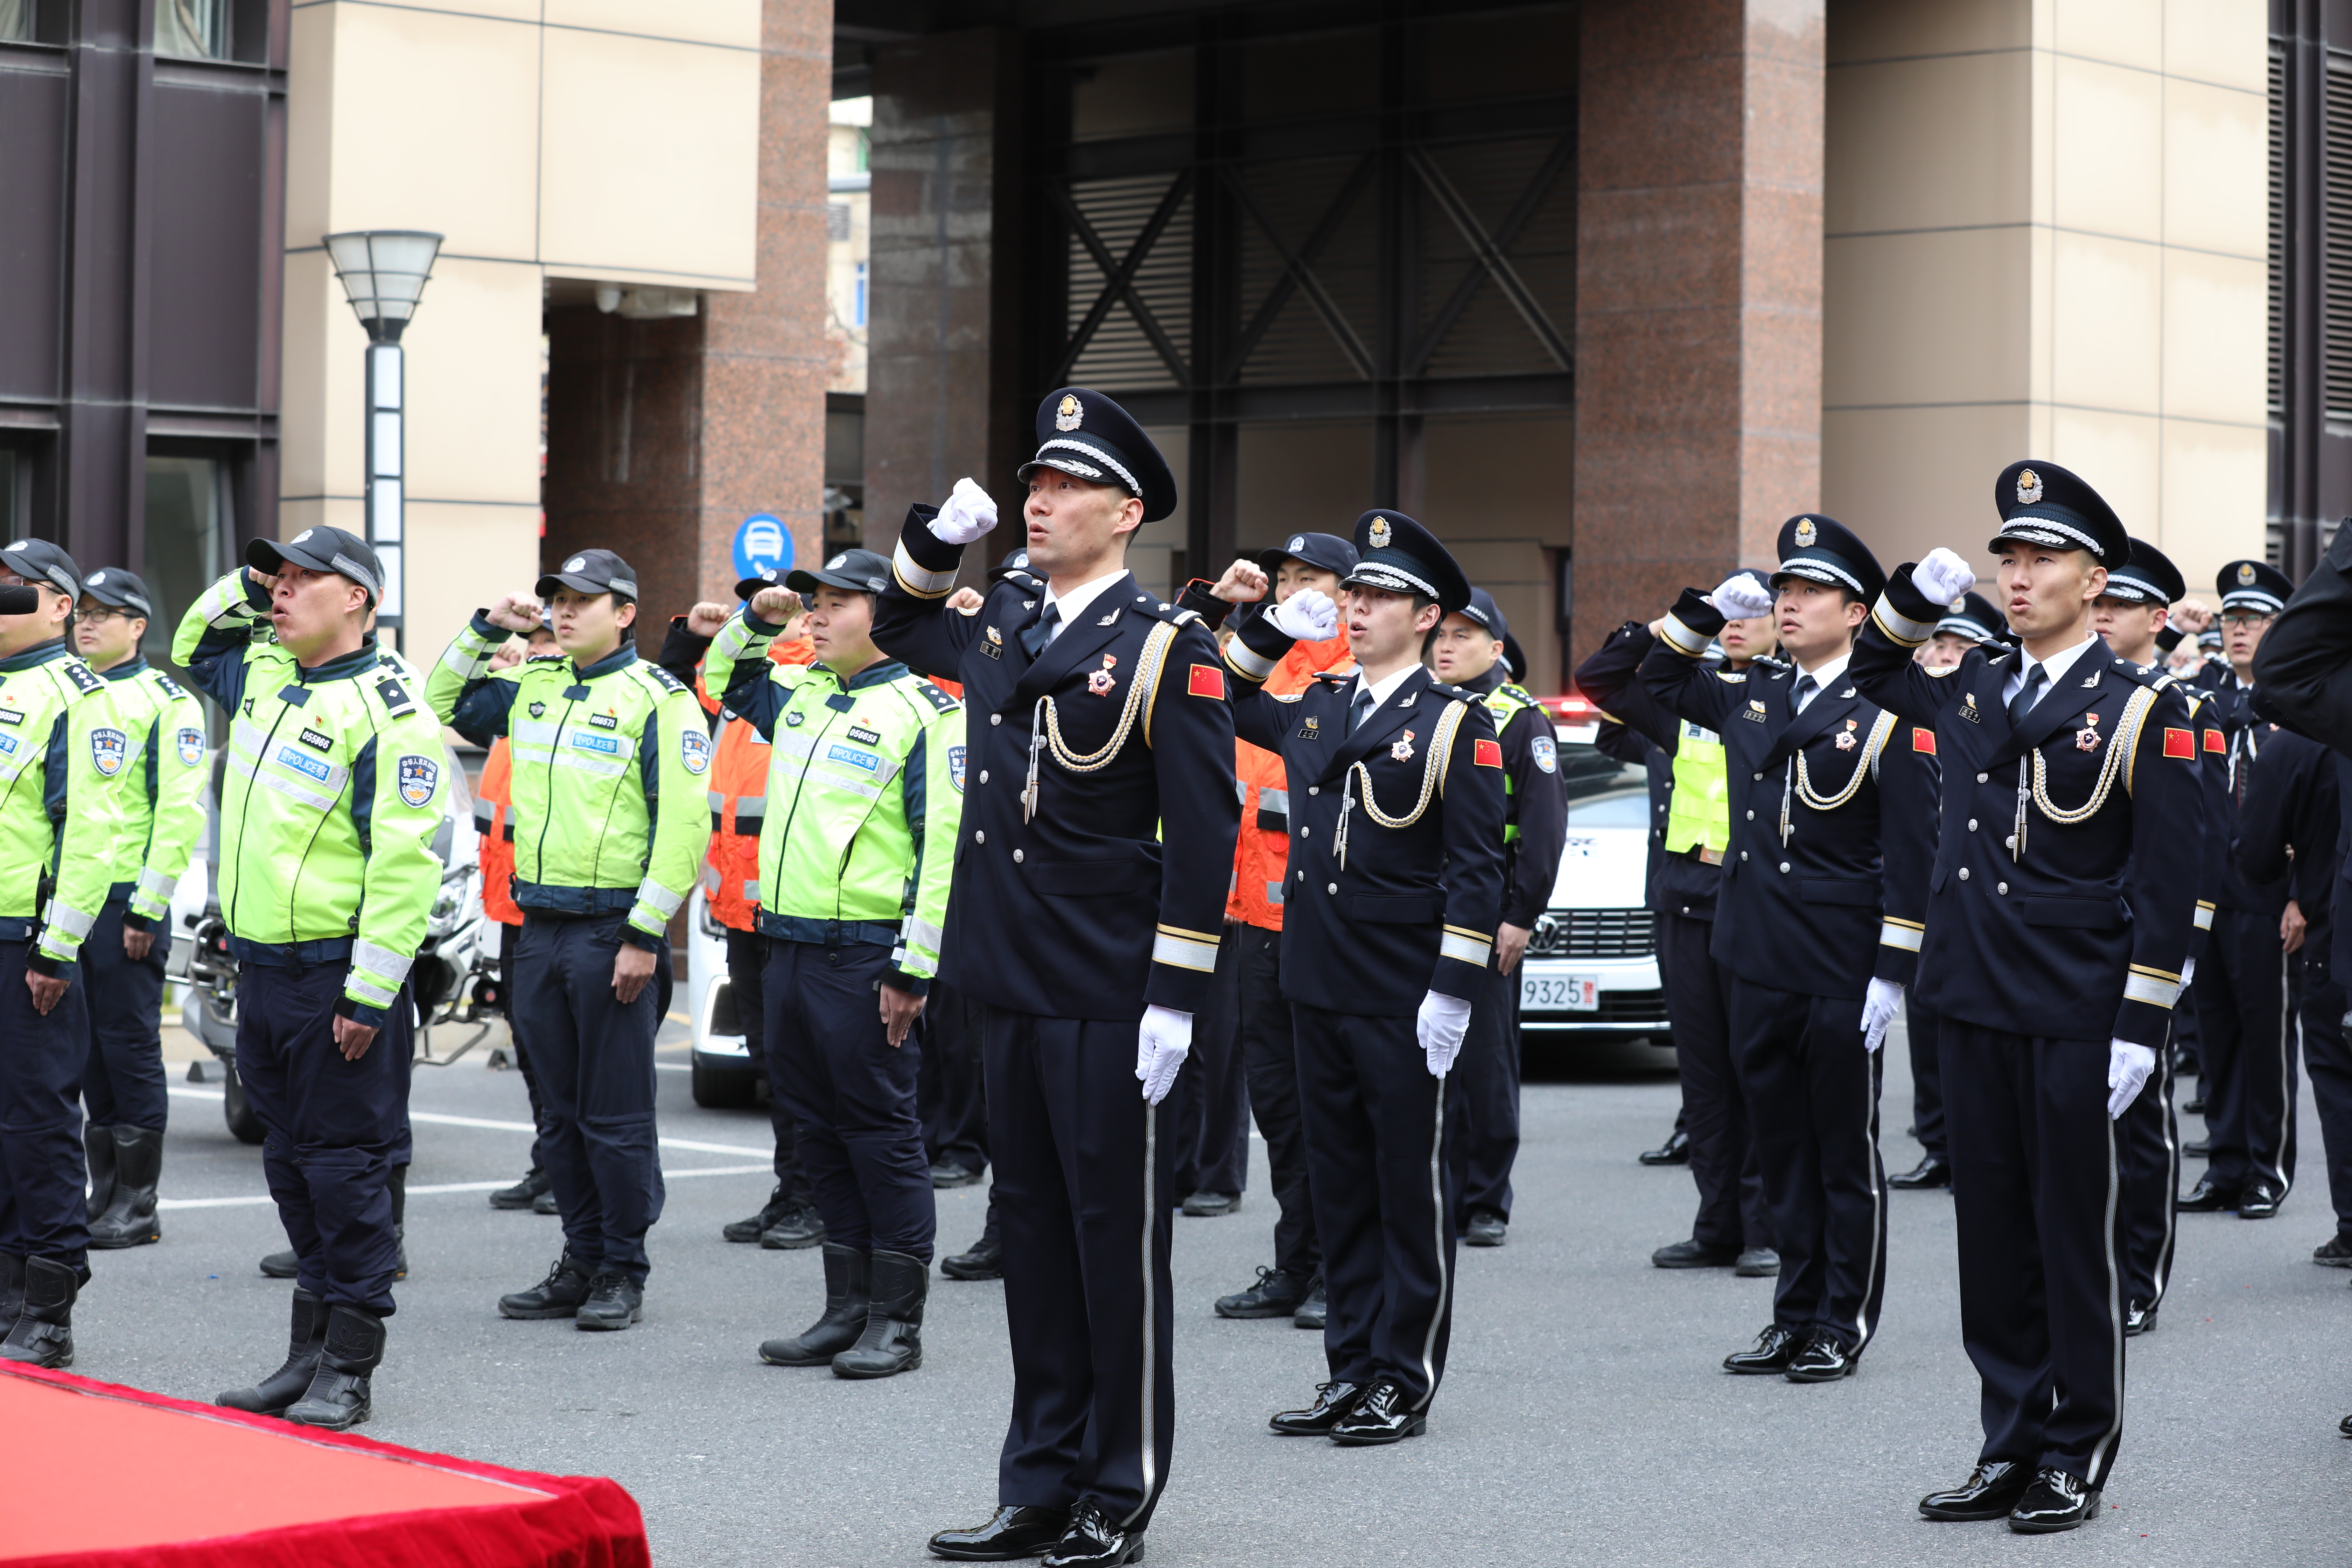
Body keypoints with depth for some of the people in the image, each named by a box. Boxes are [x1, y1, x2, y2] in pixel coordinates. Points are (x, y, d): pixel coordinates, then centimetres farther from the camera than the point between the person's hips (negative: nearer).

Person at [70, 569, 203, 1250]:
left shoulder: (166, 702, -4)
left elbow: (179, 813, -10)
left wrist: (147, 909, -15)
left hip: (126, 904, -6)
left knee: (130, 1047, -3)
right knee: (88, 1053, 9)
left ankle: (137, 1205, 1)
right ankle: (103, 1195, 16)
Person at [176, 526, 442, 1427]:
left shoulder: (386, 712, -14)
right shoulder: (261, 672, 12)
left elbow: (405, 863, -18)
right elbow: (192, 652, 35)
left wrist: (370, 993, -20)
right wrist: (240, 588, 15)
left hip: (337, 976, -9)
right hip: (261, 970, 9)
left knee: (344, 1164, -4)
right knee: (291, 1162, 13)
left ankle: (349, 1370, 2)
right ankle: (310, 1352, 21)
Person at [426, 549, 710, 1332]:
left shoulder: (659, 699, -7)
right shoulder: (532, 689, 12)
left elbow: (683, 826, -12)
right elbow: (444, 703, 26)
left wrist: (646, 934, -16)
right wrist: (485, 629, 10)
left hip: (613, 933, -6)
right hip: (540, 928, 6)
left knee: (616, 1114, -2)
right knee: (563, 1111, 11)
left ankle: (623, 1274, 7)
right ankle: (581, 1266, 19)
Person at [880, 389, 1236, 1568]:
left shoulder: (1168, 648, -8)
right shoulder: (998, 628, 11)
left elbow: (1204, 835, -12)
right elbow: (897, 630, 33)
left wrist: (1176, 999, -16)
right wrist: (937, 540, 13)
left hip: (1109, 1001, -7)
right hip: (1009, 985, 7)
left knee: (1117, 1239, 1)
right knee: (1033, 1231, 11)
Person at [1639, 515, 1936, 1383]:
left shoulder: (1888, 722, -8)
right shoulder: (1750, 703, 10)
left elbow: (1910, 858, -9)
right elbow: (1658, 677, 26)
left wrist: (1891, 976, -13)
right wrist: (1707, 610, 9)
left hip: (1842, 977, -6)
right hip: (1760, 967, 6)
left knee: (1847, 1154, 4)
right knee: (1783, 1150, 11)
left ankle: (1845, 1325, 12)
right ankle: (1797, 1316, 20)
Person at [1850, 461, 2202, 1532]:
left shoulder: (2141, 711, -5)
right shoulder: (1970, 693, 11)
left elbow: (2167, 883, -8)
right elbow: (1873, 671, 31)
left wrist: (2141, 1029, -13)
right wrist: (1916, 594, 11)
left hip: (2078, 1024, -5)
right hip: (1976, 1007, 5)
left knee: (2077, 1236, 2)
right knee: (1993, 1233, 9)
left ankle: (2077, 1462, 10)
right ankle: (2012, 1449, 17)